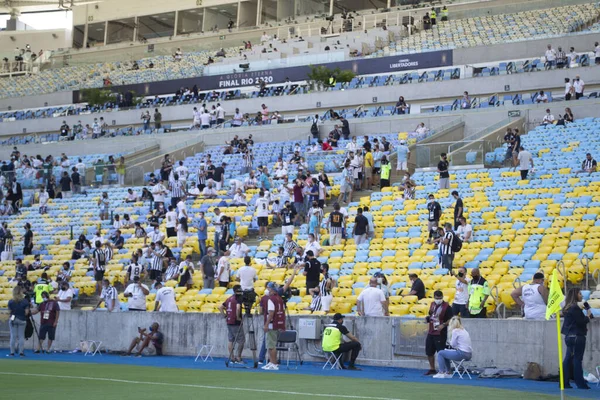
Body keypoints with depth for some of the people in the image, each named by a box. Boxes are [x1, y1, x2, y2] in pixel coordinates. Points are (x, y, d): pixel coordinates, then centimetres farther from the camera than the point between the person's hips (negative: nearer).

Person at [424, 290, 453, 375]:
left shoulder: (446, 307, -11)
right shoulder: (432, 304, 12)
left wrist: (443, 325, -25)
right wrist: (428, 318, 4)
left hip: (441, 334, -8)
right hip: (431, 333, 8)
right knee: (429, 352, 13)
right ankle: (432, 369, 27)